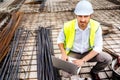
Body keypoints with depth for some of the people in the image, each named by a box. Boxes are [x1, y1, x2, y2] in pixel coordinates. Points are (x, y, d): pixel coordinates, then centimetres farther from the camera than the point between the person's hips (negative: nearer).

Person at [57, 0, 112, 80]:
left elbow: (98, 47, -18)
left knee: (108, 58, -19)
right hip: (73, 53, -1)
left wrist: (83, 60, -27)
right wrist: (63, 54, -20)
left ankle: (94, 72, 12)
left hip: (88, 53, 2)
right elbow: (60, 40, -3)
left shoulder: (96, 26, -21)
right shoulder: (68, 26, -23)